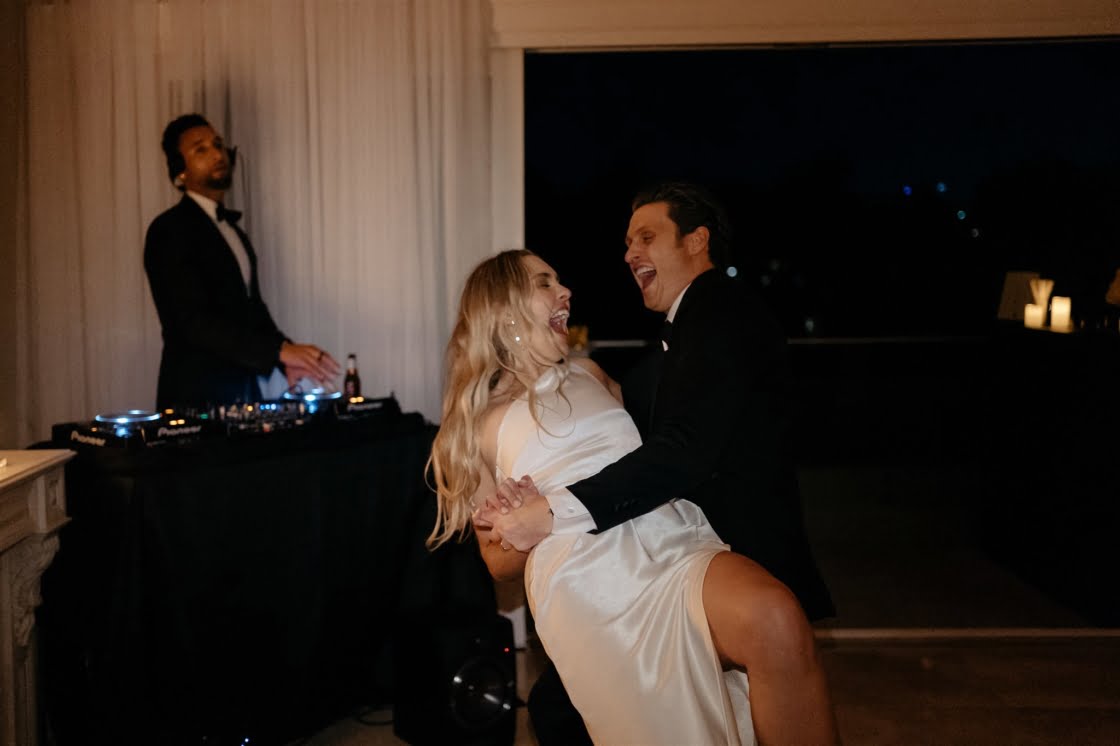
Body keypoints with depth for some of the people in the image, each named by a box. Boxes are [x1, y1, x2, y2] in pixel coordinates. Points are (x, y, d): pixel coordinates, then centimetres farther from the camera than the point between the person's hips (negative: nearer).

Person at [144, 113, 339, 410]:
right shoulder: (169, 230, -12)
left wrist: (285, 354, -1)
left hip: (243, 392, 8)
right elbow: (194, 320, -21)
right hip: (197, 397, -8)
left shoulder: (230, 228, 15)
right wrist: (280, 350, -27)